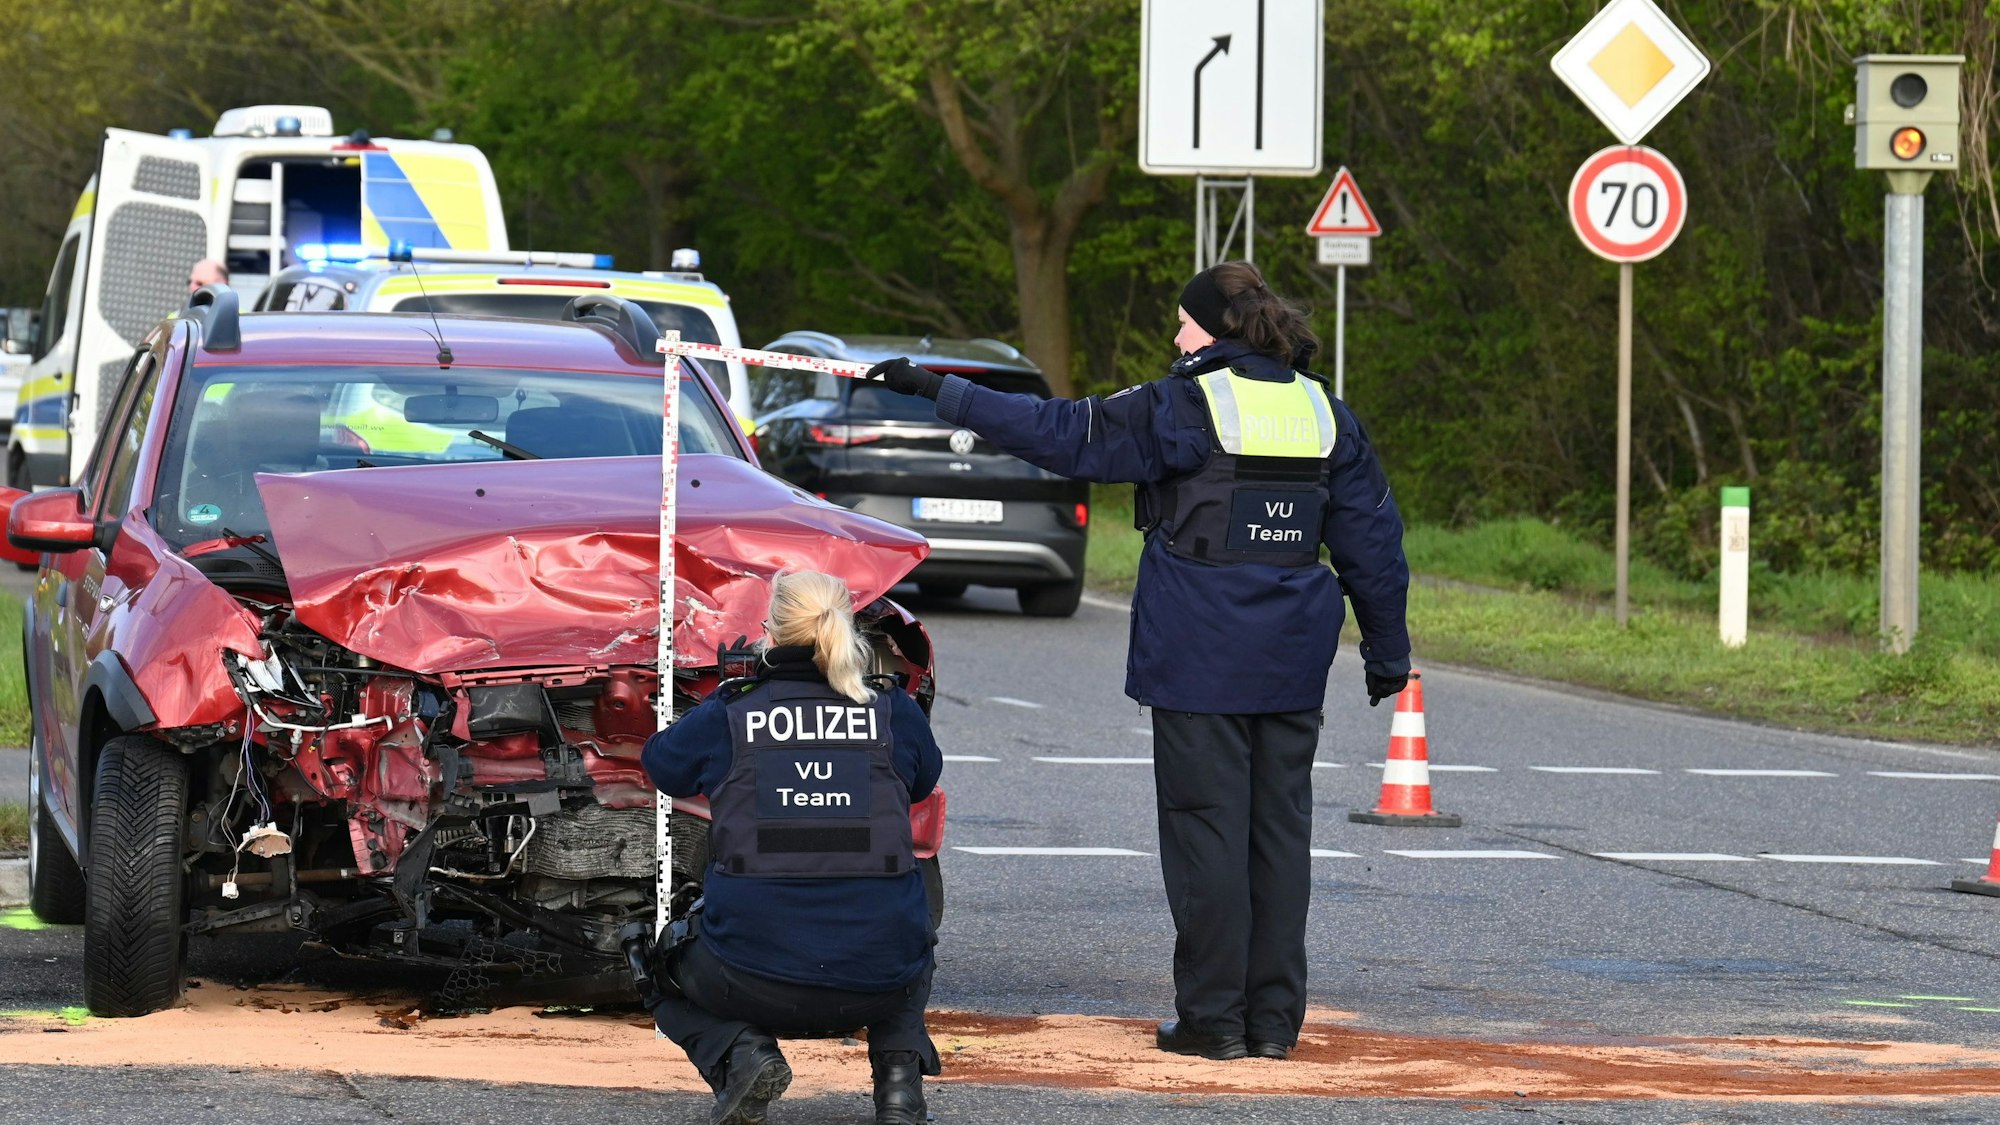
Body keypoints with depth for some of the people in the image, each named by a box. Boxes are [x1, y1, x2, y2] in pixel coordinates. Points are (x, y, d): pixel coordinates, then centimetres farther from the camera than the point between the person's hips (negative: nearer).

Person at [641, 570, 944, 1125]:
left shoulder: (727, 719, -1)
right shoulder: (895, 714, 2)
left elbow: (660, 763, 21)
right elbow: (924, 779, 25)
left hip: (755, 979, -2)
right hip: (875, 983, 2)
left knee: (672, 979, 32)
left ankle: (739, 1050, -1)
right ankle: (899, 1066, 10)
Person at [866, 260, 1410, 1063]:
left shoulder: (1185, 408, -9)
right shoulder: (1323, 413, 8)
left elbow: (1060, 432, -10)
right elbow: (1372, 542, 12)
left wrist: (939, 391, -4)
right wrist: (1387, 652, 21)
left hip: (1201, 661, -5)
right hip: (1291, 665, 5)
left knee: (1205, 825, -1)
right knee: (1279, 828, 8)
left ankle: (1213, 1016, 0)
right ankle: (1273, 1018, 10)